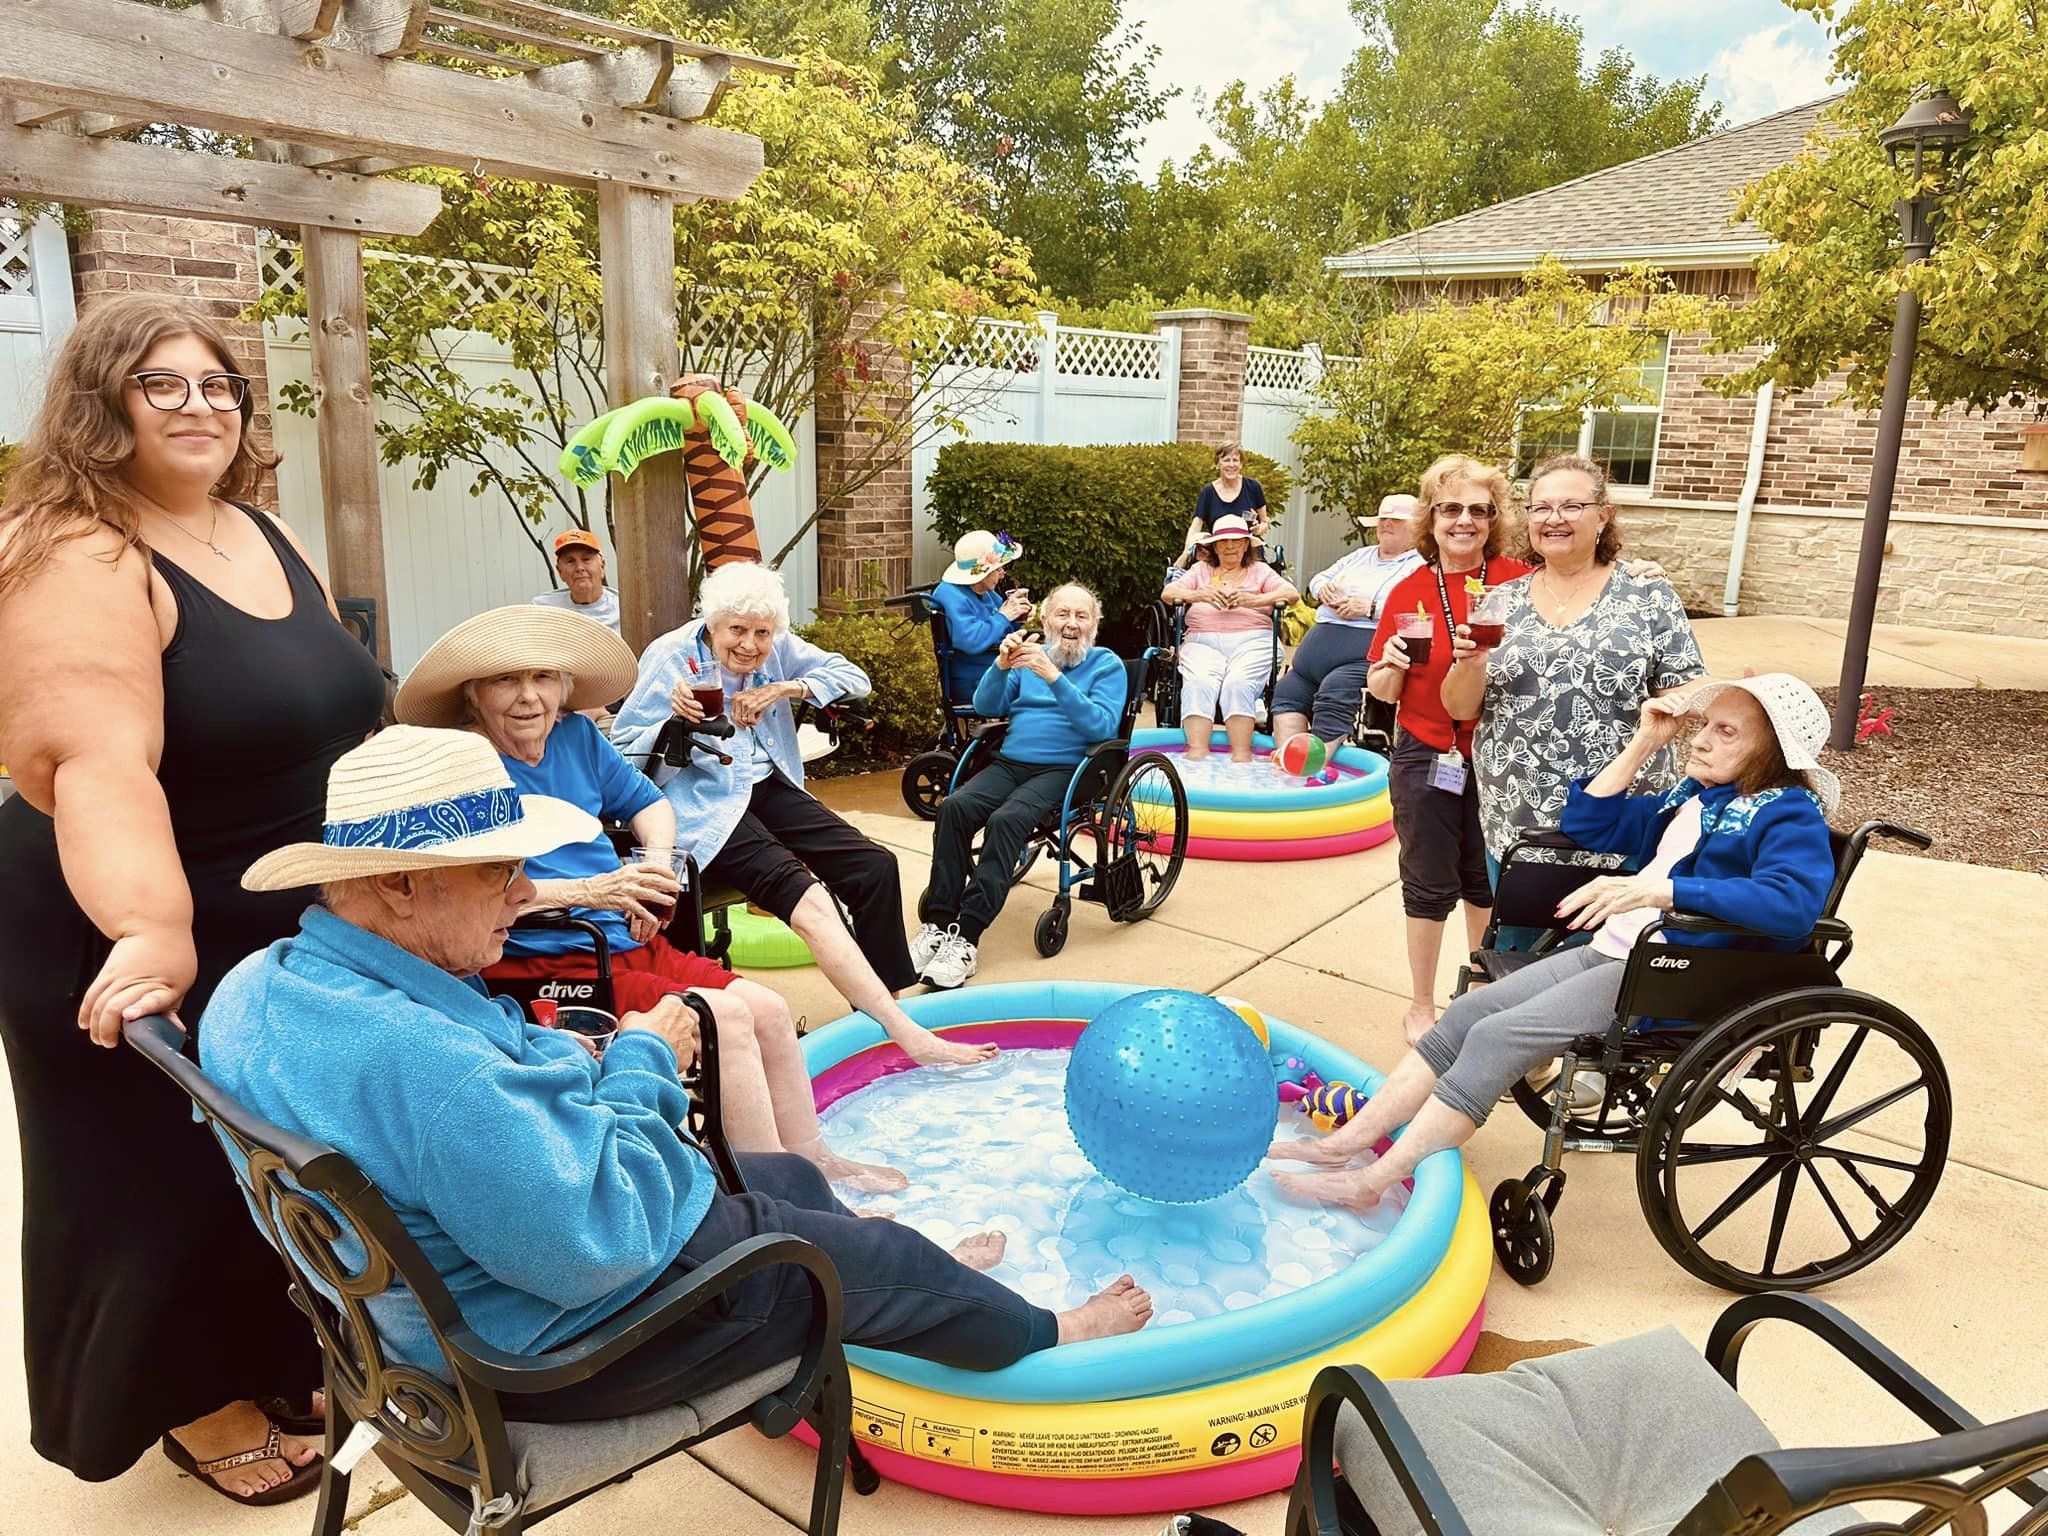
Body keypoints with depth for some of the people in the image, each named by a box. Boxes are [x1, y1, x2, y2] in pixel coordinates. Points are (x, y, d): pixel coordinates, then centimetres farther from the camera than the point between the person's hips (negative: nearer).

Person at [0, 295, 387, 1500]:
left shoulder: (266, 534, 5)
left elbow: (333, 712, 14)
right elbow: (98, 765, -35)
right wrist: (148, 931, -48)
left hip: (297, 929, 8)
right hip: (157, 954, -8)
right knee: (176, 1180, 11)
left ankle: (285, 1355, 45)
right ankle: (197, 1406, 34)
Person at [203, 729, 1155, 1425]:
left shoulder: (258, 990, -7)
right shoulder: (427, 1063, -40)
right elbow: (596, 1245, -35)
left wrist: (577, 1066, -6)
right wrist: (639, 1065, -21)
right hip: (565, 1343, -9)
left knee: (788, 1176, 26)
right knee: (879, 1259, 11)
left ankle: (931, 1290, 55)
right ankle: (1042, 1336, 41)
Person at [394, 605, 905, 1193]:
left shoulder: (576, 736, 9)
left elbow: (647, 802, 24)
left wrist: (657, 863, 3)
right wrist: (585, 890, -25)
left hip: (627, 942, 7)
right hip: (541, 964, -7)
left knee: (768, 1009, -4)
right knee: (723, 1015, -21)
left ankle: (813, 1159, 15)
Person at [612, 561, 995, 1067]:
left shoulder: (778, 649, 7)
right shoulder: (670, 658, -6)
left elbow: (854, 678, 5)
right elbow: (622, 755, -8)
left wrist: (783, 689, -9)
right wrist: (674, 723, -28)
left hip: (769, 788, 7)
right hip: (706, 806, -6)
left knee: (876, 867, -11)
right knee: (807, 900, -28)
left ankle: (881, 1008, 0)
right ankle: (910, 1037, -33)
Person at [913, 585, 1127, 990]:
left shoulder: (1108, 665, 5)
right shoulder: (1029, 657, 19)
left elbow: (1102, 726, -11)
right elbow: (985, 707, 10)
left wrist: (1053, 676, -20)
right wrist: (1002, 665, -9)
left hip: (1062, 769, -4)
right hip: (1009, 762, 5)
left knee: (1006, 819, -32)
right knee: (954, 807, -24)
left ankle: (966, 937, -33)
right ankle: (938, 923, -24)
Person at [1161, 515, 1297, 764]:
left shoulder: (1260, 570, 24)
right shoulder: (1201, 569, 28)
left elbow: (1290, 593, 7)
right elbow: (1168, 592, 12)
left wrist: (1254, 600, -12)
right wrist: (1199, 595, -9)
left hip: (1252, 642, -1)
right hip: (1203, 642, 1)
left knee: (1238, 685, -32)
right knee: (1199, 685, -31)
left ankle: (1241, 757, -41)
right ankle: (1196, 753, -44)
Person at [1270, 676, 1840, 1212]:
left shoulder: (1790, 813, -6)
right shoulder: (1693, 796, 19)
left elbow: (1793, 900, -27)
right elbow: (1587, 823, 26)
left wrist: (1658, 889, -35)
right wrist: (1642, 746, 15)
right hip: (1611, 949, 9)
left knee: (1500, 1035, -22)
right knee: (1468, 1012, -5)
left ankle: (1373, 1183, -19)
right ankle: (1347, 1143, -3)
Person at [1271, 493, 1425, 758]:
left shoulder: (1422, 565, 2)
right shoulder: (1361, 555, 27)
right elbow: (1317, 579, 31)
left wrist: (1371, 608, -17)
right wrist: (1323, 589, 6)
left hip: (1363, 654, -9)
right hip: (1319, 644, 9)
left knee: (1334, 691, -32)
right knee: (1288, 691, -2)